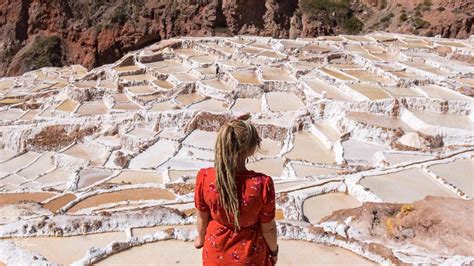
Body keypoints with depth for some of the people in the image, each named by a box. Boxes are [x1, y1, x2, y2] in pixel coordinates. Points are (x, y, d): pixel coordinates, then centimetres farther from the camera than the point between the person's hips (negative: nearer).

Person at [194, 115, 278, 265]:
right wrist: (274, 250, 4)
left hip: (216, 253, 2)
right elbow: (268, 228, -17)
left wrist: (201, 237, 12)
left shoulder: (204, 178, -27)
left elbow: (202, 217, -9)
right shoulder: (262, 184, -33)